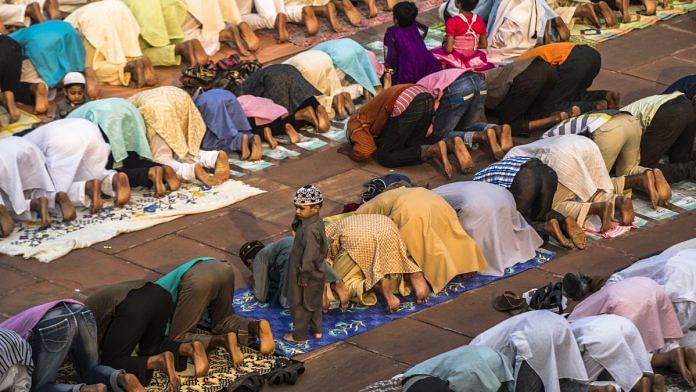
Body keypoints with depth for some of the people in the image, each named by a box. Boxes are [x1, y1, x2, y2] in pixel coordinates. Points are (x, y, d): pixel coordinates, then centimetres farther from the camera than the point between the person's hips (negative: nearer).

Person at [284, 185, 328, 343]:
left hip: (306, 276, -9)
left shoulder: (310, 230, -33)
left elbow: (309, 256, -29)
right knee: (314, 302, 24)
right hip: (316, 274, 9)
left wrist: (303, 276, -19)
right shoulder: (317, 222, -3)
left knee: (299, 306, 8)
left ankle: (299, 335, 21)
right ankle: (316, 329, 38)